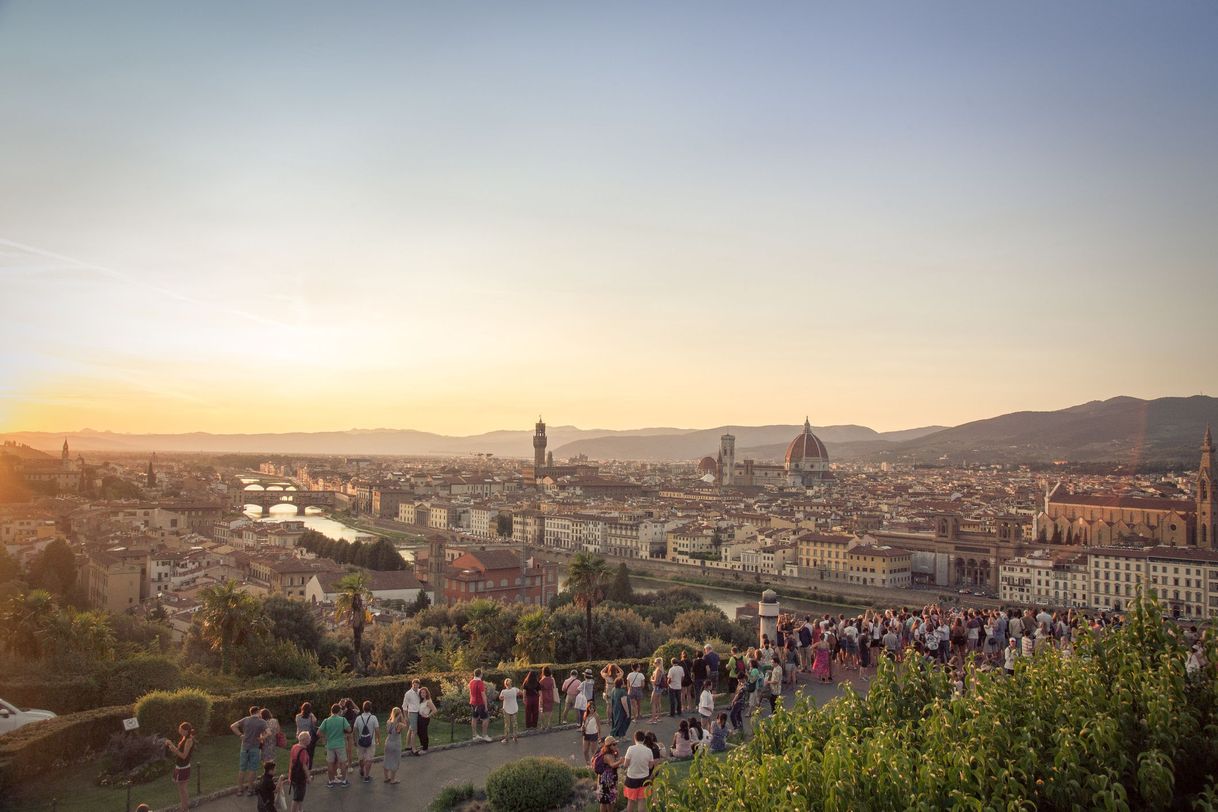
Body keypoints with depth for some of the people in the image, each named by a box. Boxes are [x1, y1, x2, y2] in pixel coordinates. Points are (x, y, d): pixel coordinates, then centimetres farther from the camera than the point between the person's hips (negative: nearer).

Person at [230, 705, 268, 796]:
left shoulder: (246, 720, 0)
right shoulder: (262, 722, -8)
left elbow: (233, 726, -3)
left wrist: (240, 735, 0)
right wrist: (261, 738, -3)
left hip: (245, 747, 3)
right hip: (255, 748, -3)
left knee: (242, 768, 12)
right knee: (252, 769, 8)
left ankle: (240, 789, 19)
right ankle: (250, 789, 14)